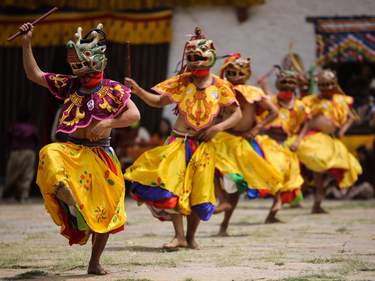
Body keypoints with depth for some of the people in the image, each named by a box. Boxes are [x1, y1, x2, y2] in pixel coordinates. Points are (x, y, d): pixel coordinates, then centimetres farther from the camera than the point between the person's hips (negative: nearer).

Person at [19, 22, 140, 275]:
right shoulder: (69, 85, 7)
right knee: (50, 155, -36)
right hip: (71, 149, 2)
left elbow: (134, 114, -9)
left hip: (100, 156, -2)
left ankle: (95, 262, 16)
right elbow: (34, 74, 11)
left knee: (103, 212, 2)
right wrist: (27, 45, 4)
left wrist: (107, 123, -21)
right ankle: (68, 201, -46)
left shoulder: (113, 90, -3)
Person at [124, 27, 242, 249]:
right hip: (178, 142, 0)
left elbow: (238, 114, 3)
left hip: (203, 145, 0)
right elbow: (159, 102, 8)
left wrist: (219, 127, -12)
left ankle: (191, 237, 18)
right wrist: (138, 90, -7)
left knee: (198, 192, 3)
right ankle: (179, 236, -11)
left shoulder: (220, 87, -1)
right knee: (169, 185, -15)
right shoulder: (182, 82, 3)